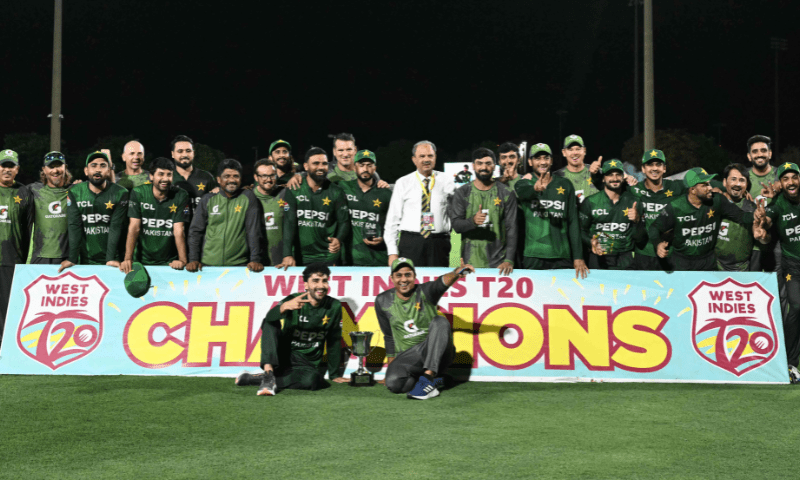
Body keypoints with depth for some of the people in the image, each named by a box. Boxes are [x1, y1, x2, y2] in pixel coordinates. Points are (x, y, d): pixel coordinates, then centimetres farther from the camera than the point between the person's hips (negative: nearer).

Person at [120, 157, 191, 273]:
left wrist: (182, 260, -19)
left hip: (170, 262, -1)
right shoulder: (138, 193, -1)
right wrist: (128, 259, -15)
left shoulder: (181, 196, -2)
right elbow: (134, 227, -6)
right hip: (142, 260, 1)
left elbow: (179, 230, -8)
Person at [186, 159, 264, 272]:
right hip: (208, 264, 2)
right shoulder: (208, 200, 10)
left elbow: (254, 231, -1)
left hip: (239, 264, -1)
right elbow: (196, 231, 10)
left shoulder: (248, 198, 4)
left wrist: (255, 260, -9)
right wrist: (193, 260, 0)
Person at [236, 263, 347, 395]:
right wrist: (284, 306, -51)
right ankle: (268, 373, -37)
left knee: (312, 379, -35)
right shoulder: (294, 300, -9)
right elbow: (269, 318, -29)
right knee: (270, 324, -24)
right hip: (283, 354, -1)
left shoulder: (334, 307, -2)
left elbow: (334, 341, 5)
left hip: (307, 363, 1)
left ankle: (256, 379, -26)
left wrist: (334, 375, 6)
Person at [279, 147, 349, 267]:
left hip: (327, 257, 0)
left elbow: (344, 221, 2)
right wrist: (287, 255, -17)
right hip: (299, 257, 0)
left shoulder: (336, 192, 3)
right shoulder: (294, 191, 0)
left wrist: (339, 240, -21)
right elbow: (289, 223, -7)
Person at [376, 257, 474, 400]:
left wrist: (456, 273, -54)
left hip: (436, 353, -1)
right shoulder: (383, 301, 3)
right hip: (407, 356, 1)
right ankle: (432, 382, -7)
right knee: (393, 382, -30)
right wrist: (391, 365, 16)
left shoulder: (424, 292, -7)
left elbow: (441, 283, -31)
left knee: (440, 321, -30)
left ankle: (428, 377, -32)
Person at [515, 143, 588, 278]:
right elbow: (524, 192, -20)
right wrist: (535, 188, -45)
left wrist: (578, 257, 1)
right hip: (533, 257, -1)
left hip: (562, 257, 2)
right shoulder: (525, 183, 7)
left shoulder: (565, 185, 12)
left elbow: (573, 221, 9)